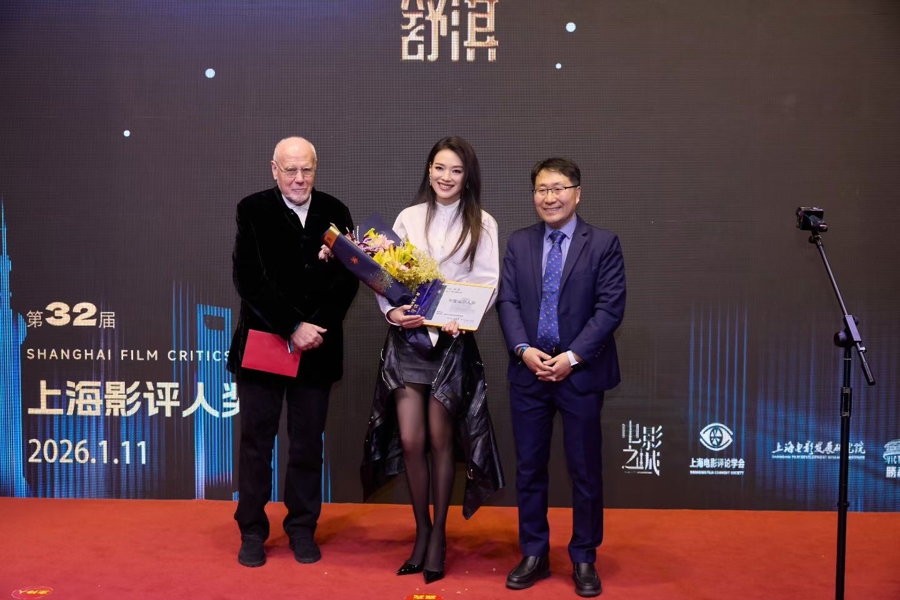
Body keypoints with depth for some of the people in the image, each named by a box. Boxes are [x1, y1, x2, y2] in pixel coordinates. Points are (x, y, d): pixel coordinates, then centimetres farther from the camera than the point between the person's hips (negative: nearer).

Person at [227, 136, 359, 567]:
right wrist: (292, 328, -16)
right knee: (256, 439, 7)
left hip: (317, 347, 2)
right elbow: (249, 280, -10)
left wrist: (317, 328, -12)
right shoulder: (253, 210, -3)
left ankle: (302, 528, 23)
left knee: (308, 442, 9)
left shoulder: (335, 213, 3)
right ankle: (252, 531, 20)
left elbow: (348, 277, 0)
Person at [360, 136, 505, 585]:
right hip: (407, 337, 2)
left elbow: (489, 284, -3)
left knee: (439, 440, 5)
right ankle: (422, 530, 21)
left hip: (452, 341, -2)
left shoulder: (482, 224, 1)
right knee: (409, 440, 1)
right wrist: (390, 310, -15)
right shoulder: (409, 217, 6)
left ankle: (438, 534, 22)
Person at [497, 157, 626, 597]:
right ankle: (533, 555, 24)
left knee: (585, 470, 7)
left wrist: (572, 356, -16)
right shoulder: (519, 243, 8)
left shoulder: (603, 244, -1)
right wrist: (524, 349, -13)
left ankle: (584, 559, 22)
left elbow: (610, 307, -8)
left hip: (581, 373, -2)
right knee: (529, 468, 10)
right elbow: (507, 301, 3)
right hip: (528, 372, 3)